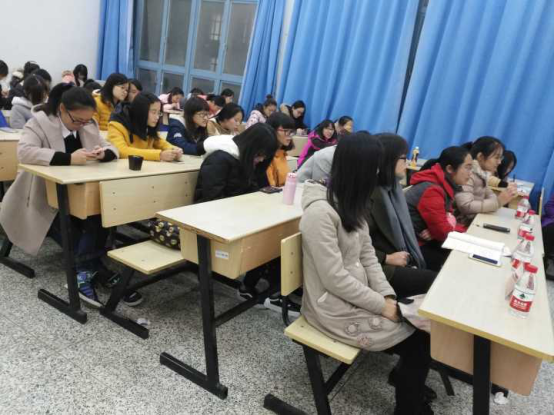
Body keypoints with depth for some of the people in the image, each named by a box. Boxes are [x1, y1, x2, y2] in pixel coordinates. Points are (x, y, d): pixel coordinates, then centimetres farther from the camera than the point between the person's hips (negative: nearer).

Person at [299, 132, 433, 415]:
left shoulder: (349, 203, 6)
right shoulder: (320, 212, -25)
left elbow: (367, 254, 5)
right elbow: (335, 279, -24)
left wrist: (387, 295, -7)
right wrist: (382, 305, -16)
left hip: (355, 295, 8)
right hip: (335, 308, -8)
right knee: (420, 339, -5)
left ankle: (408, 378, 21)